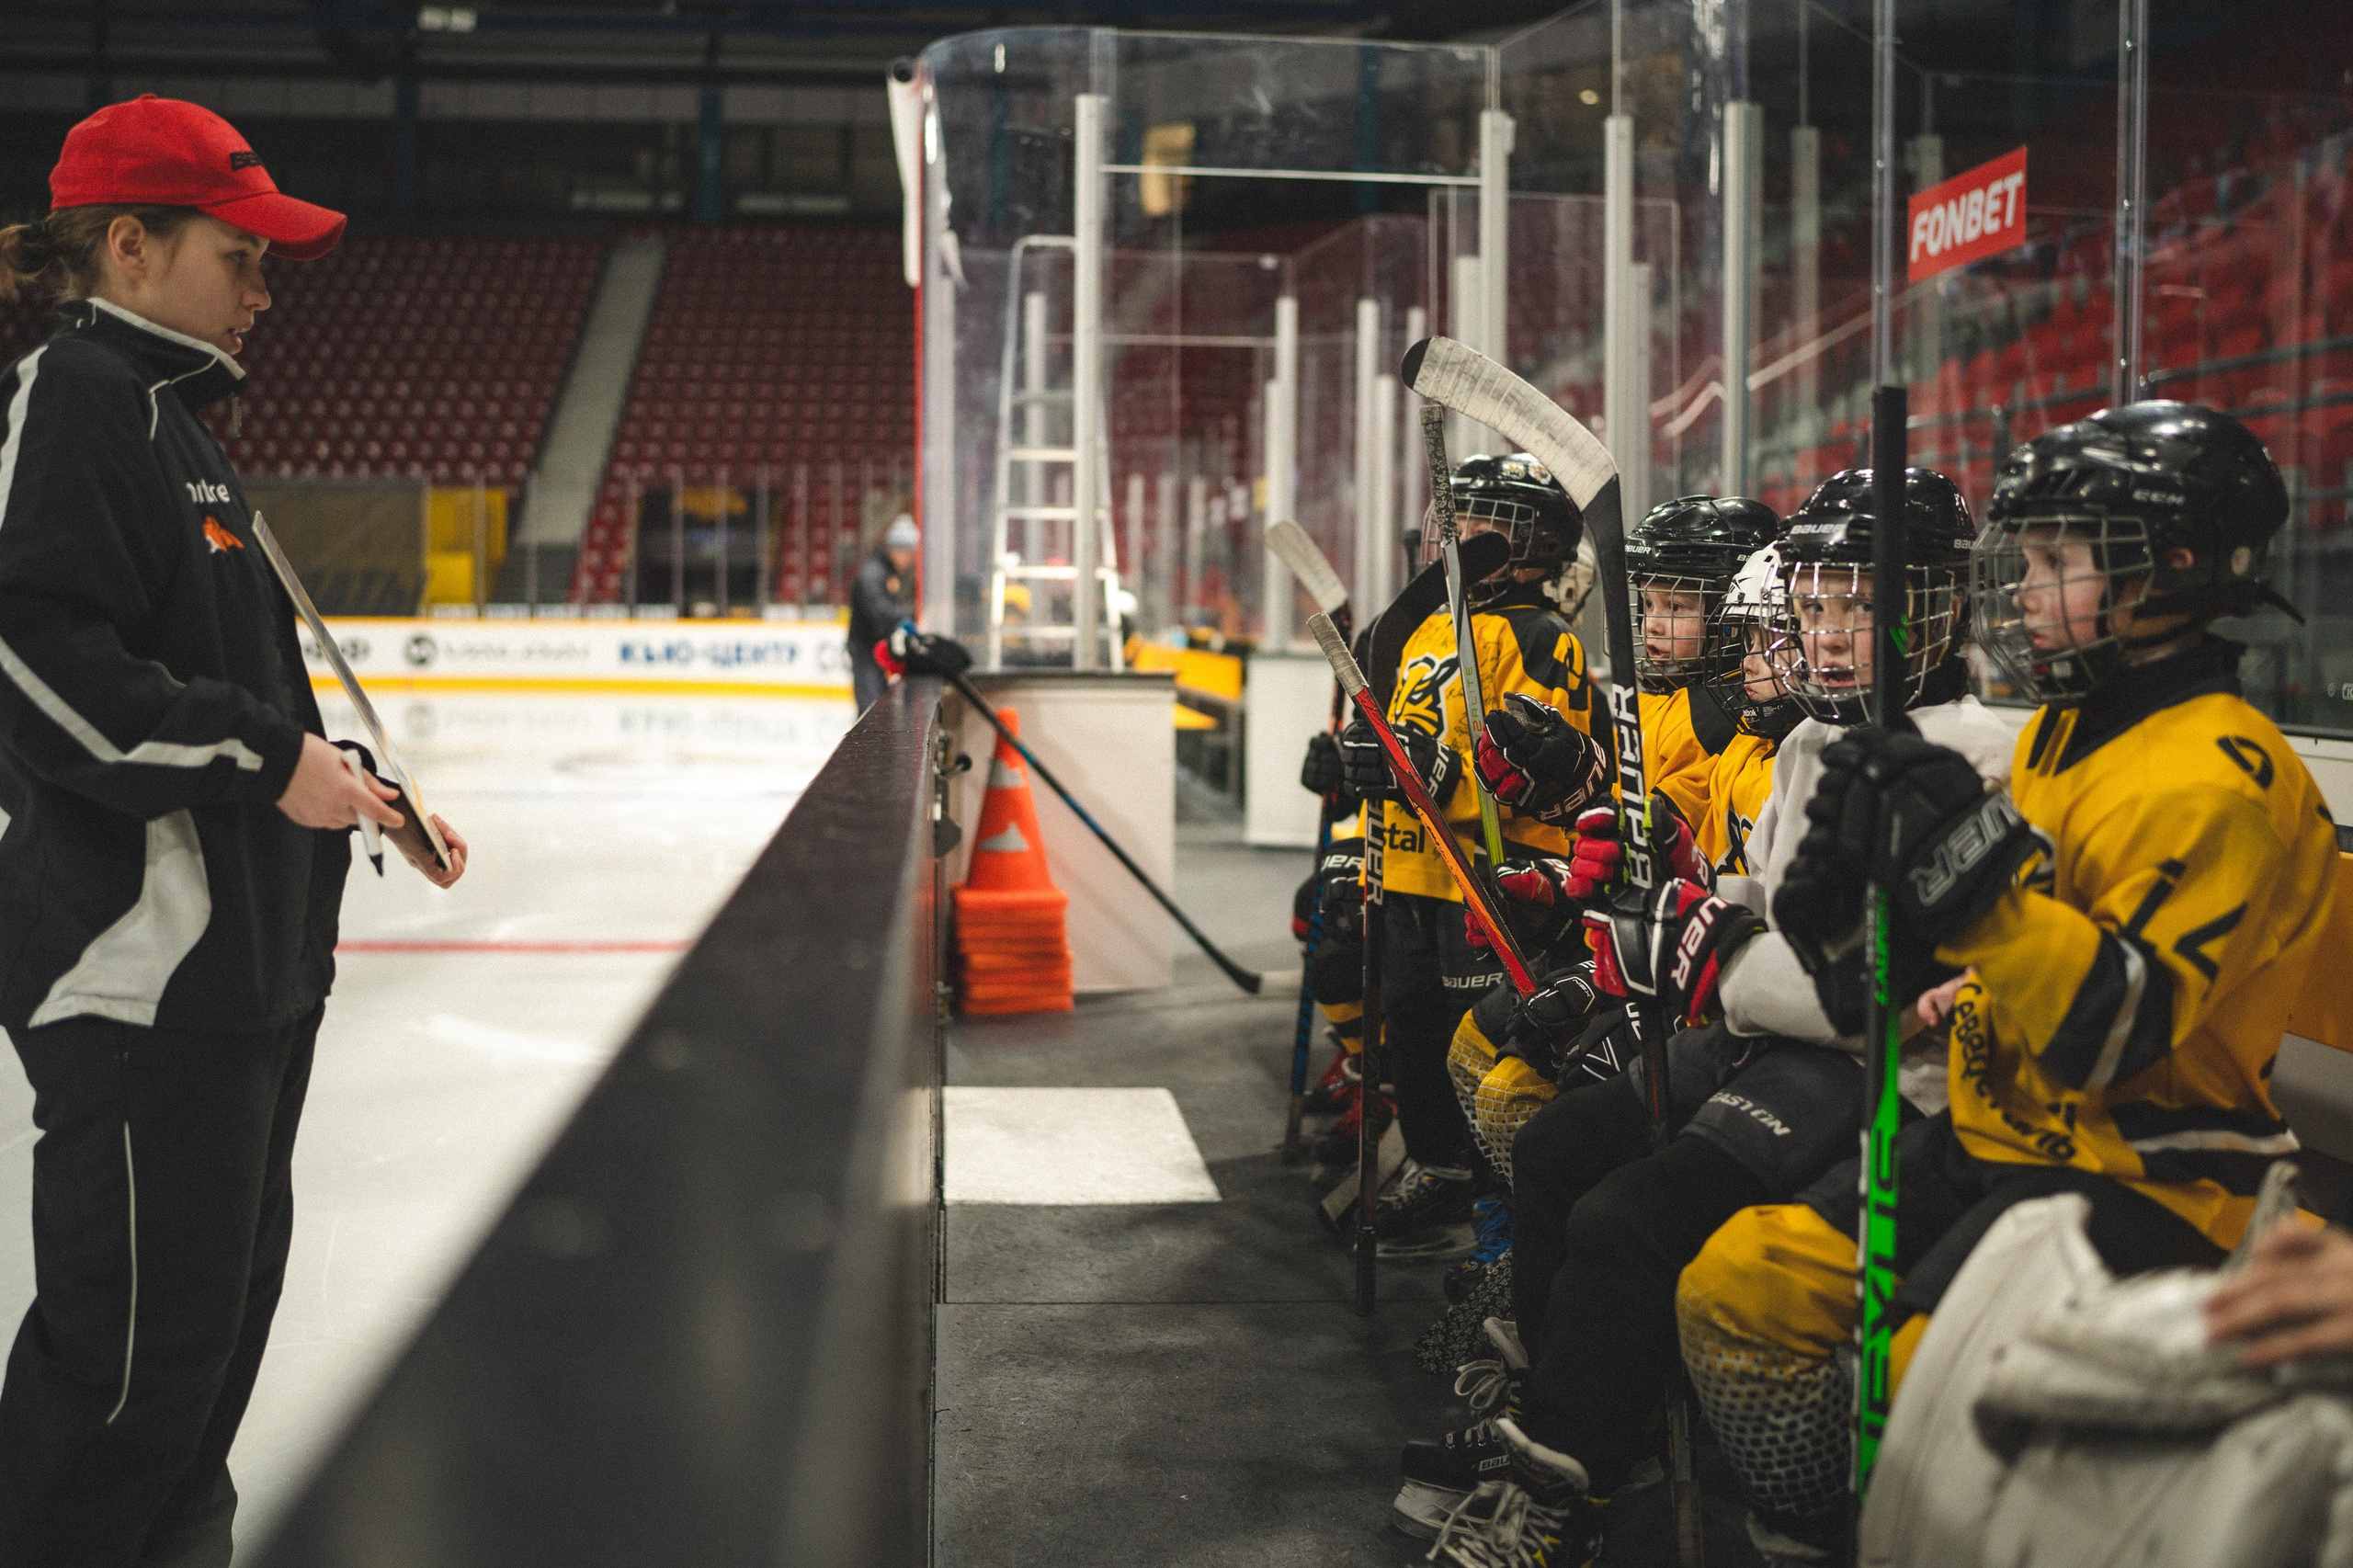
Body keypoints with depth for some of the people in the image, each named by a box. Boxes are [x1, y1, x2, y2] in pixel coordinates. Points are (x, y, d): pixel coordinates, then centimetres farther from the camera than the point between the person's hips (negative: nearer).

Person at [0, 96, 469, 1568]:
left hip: (248, 946, 11)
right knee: (143, 1324, -5)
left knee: (231, 1284, 19)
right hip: (142, 962, -10)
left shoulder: (170, 414, 19)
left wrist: (353, 797, 15)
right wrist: (263, 759, -18)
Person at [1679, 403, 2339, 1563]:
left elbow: (2109, 1037, -25)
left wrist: (1978, 867, -32)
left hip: (2139, 1181, -9)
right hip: (1996, 1141, 9)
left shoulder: (2223, 777, -16)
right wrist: (1866, 861, 0)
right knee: (1735, 1287, 0)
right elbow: (1961, 964, 18)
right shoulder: (2060, 733, 12)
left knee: (1916, 1383, -31)